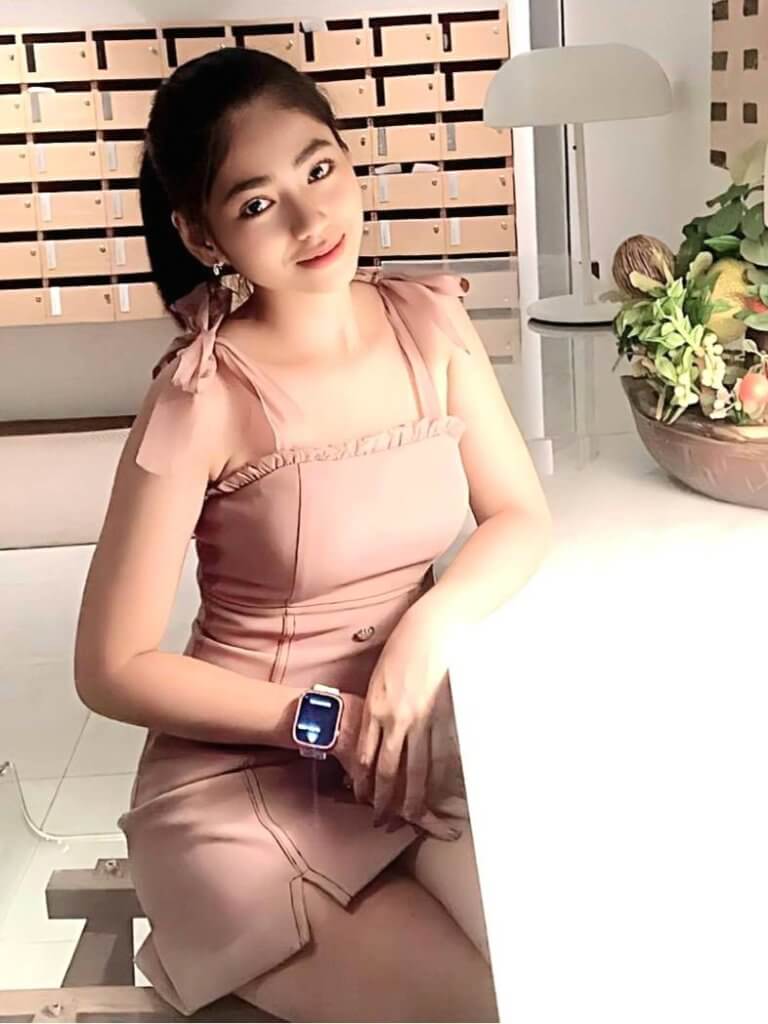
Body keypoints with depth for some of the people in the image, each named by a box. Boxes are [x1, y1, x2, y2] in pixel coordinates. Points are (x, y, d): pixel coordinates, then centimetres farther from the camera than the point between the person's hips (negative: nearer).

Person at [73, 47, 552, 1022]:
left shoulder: (428, 321, -5)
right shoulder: (203, 400, -19)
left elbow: (520, 516, 2)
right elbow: (112, 669, -14)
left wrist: (429, 624, -17)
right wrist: (326, 719, -14)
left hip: (425, 734, 5)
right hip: (244, 775, -4)